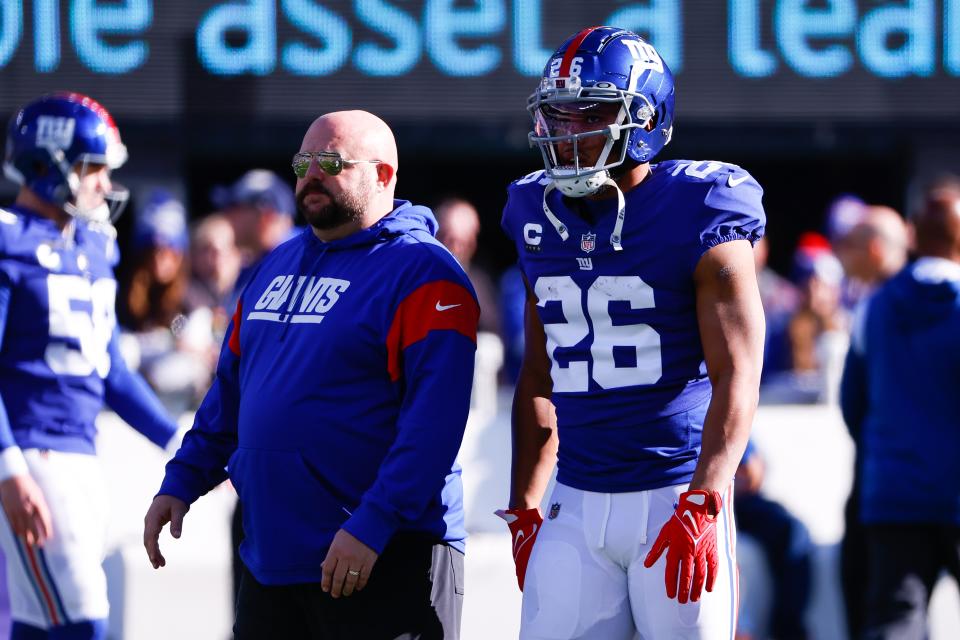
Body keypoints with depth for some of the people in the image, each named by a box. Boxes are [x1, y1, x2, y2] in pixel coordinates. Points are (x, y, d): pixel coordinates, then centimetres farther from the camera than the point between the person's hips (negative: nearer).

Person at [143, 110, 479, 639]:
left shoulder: (422, 275, -10)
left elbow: (432, 422, -19)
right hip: (269, 557, 8)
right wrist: (181, 483, 14)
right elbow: (230, 390, 23)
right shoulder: (278, 266, 16)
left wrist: (372, 526, -25)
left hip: (381, 563, -8)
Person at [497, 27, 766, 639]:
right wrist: (524, 509, 15)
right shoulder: (544, 223, 9)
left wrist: (701, 506, -23)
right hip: (578, 510, 5)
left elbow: (736, 378, -13)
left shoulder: (698, 220, -8)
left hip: (677, 497, -5)